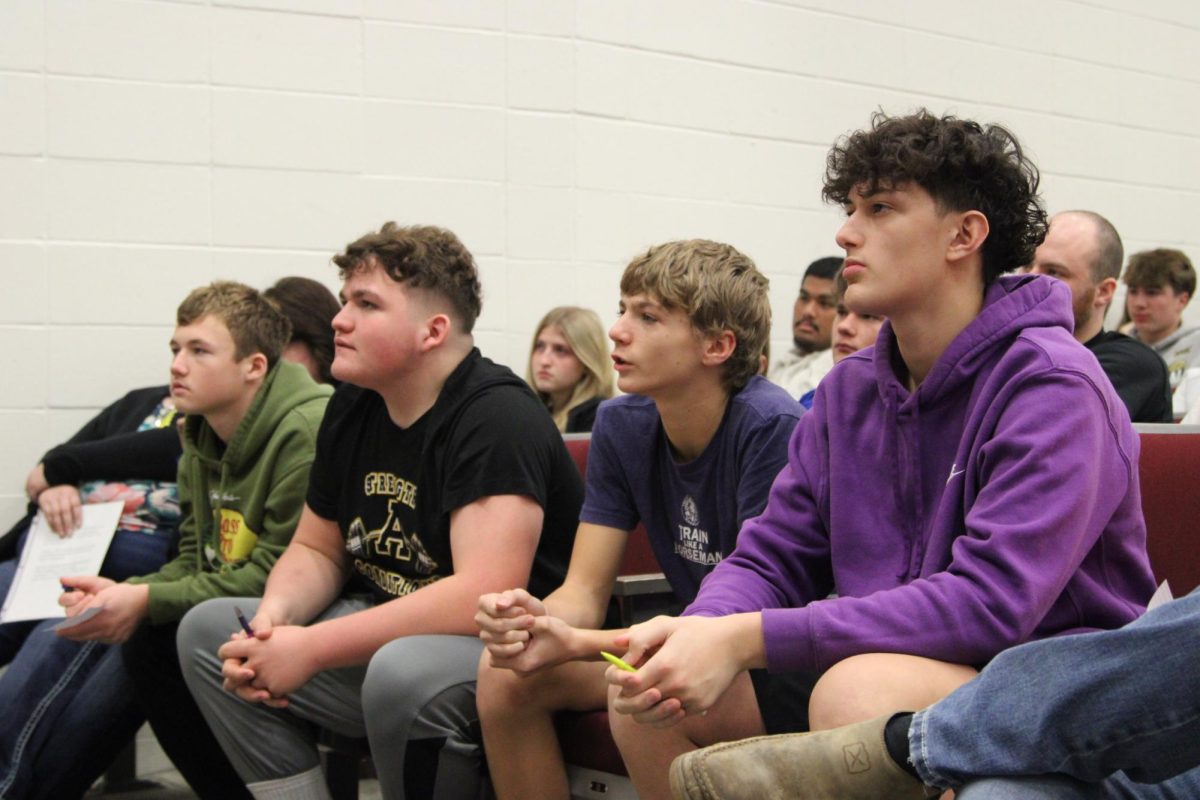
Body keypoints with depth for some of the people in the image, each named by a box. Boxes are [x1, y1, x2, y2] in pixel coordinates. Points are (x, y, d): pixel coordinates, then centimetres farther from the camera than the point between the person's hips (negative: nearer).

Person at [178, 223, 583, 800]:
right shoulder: (352, 407, 6)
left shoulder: (497, 417, -20)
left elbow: (483, 596, -30)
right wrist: (273, 619, -8)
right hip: (387, 633, 8)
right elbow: (317, 550, 16)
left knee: (404, 670, -38)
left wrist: (312, 648, -25)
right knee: (208, 630, 3)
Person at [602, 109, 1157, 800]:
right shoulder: (849, 392, 8)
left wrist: (747, 639, -28)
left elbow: (992, 602, -26)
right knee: (653, 698, -9)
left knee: (860, 686, -36)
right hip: (892, 669, 6)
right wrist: (697, 632, -19)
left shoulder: (1051, 385, -15)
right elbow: (771, 557, 6)